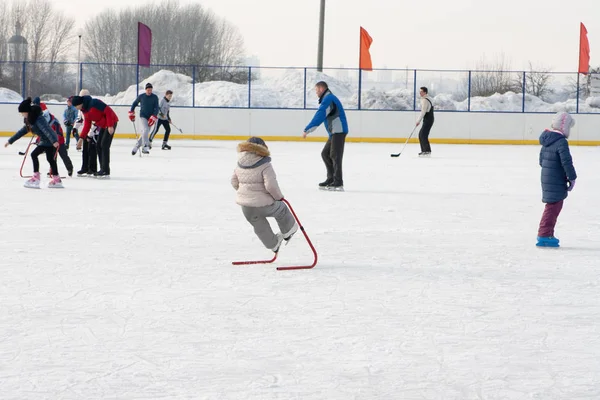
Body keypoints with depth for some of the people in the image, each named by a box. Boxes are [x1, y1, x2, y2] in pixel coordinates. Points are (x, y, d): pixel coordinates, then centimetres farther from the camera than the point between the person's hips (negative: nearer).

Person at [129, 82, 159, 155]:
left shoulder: (155, 97, -3)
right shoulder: (141, 96, -2)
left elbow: (156, 108, -7)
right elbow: (135, 103, 14)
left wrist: (153, 117, -19)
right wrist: (131, 113, 11)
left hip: (150, 117, 2)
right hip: (143, 116, -2)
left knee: (145, 133, 4)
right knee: (145, 130, -23)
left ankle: (136, 147, 17)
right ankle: (145, 147, -28)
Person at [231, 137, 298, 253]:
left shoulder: (240, 165, 2)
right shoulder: (265, 165, -17)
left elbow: (234, 182, 13)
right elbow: (271, 185, -23)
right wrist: (278, 196, -5)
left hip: (245, 205, 5)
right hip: (264, 203, -5)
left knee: (259, 226, 26)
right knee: (282, 209, 25)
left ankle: (273, 244, 41)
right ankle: (288, 231, 44)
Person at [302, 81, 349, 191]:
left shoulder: (328, 99, -13)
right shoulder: (328, 98, 21)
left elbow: (319, 117, -21)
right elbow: (320, 117, 25)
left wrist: (307, 130, -21)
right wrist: (308, 129, 23)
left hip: (338, 131, -10)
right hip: (335, 132, 10)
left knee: (335, 156, -11)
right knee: (325, 154, 14)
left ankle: (338, 183, -13)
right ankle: (331, 179, 17)